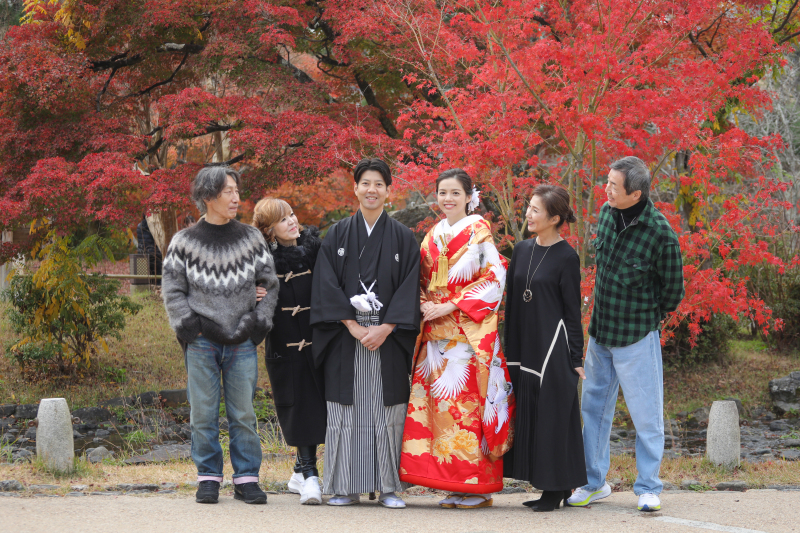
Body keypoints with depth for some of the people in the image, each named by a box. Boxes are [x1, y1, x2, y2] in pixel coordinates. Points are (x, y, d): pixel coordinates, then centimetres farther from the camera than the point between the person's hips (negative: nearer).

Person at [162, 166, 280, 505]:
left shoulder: (251, 238, 7)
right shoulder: (185, 242, 2)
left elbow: (270, 285, 11)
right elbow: (173, 291, 5)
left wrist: (257, 324, 1)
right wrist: (190, 326, -6)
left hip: (242, 343, 1)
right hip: (202, 342, -1)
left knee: (243, 414, 2)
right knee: (203, 414, 1)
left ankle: (246, 478, 9)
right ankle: (208, 478, 10)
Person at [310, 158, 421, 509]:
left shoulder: (403, 238, 6)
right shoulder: (337, 236, 7)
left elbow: (410, 289, -1)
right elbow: (327, 287, 0)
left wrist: (384, 329, -12)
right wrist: (353, 327, -11)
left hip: (389, 338, 0)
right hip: (345, 338, 0)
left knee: (387, 410, -2)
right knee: (347, 410, 0)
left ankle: (389, 488, 3)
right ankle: (347, 488, 6)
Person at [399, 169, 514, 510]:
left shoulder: (478, 231, -2)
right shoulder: (433, 236, 16)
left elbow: (494, 278, -9)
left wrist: (450, 306, -13)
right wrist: (424, 303, -1)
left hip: (470, 330, -6)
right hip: (436, 333, 6)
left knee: (467, 401, -9)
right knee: (440, 402, 1)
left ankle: (478, 487, -4)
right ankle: (454, 486, 6)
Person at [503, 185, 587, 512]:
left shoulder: (566, 257, -8)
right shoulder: (522, 250, 9)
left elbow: (572, 310, -7)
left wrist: (575, 359, -8)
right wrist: (509, 348, 12)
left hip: (552, 349, -7)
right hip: (524, 347, 7)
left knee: (552, 416, -3)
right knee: (528, 416, 8)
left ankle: (556, 489, 4)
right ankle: (546, 485, 15)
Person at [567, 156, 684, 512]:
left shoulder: (660, 234, -20)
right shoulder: (606, 213, 0)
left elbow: (673, 292, -7)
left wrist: (646, 318, 4)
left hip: (637, 337, -7)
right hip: (600, 332, 7)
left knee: (646, 415, 1)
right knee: (594, 407, 13)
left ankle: (648, 487, 11)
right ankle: (594, 483, 24)